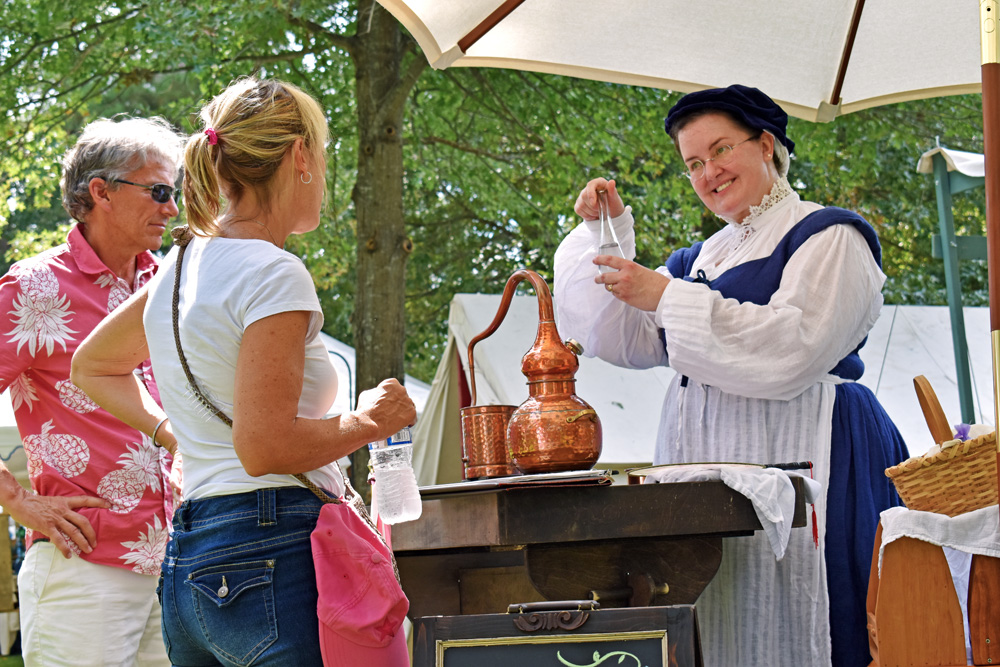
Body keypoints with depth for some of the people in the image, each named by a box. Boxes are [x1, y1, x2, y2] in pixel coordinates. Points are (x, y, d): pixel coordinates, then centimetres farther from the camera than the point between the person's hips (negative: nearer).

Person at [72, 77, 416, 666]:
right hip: (277, 555, -9)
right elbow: (265, 447, -18)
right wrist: (367, 422, -4)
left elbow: (92, 368, 32)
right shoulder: (273, 274, -11)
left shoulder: (180, 268, 15)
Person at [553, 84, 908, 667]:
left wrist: (667, 298, -14)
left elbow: (794, 348, -15)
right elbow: (624, 340, 19)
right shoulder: (702, 258, 23)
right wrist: (607, 233, 9)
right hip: (707, 459, 7)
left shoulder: (829, 238, 0)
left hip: (794, 456, -7)